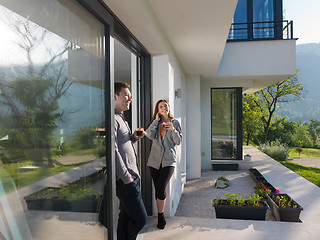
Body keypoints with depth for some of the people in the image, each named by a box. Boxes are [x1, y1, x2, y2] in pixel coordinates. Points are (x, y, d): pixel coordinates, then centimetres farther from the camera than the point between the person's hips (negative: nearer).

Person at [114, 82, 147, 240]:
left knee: (126, 216, 17)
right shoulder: (112, 118, -14)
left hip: (131, 176, 10)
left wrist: (133, 138, 6)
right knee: (140, 219, -3)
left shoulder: (121, 118, 18)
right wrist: (126, 177, -18)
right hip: (125, 179, -10)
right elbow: (113, 150, -21)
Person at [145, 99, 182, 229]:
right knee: (157, 189, 6)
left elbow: (178, 141, 3)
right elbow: (149, 135, -8)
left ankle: (160, 215, 5)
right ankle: (161, 217, 22)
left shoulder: (175, 122, 8)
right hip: (155, 160, 3)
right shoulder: (155, 123, 12)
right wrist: (156, 120, -6)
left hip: (169, 160, -2)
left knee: (161, 188, -15)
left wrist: (173, 130, -12)